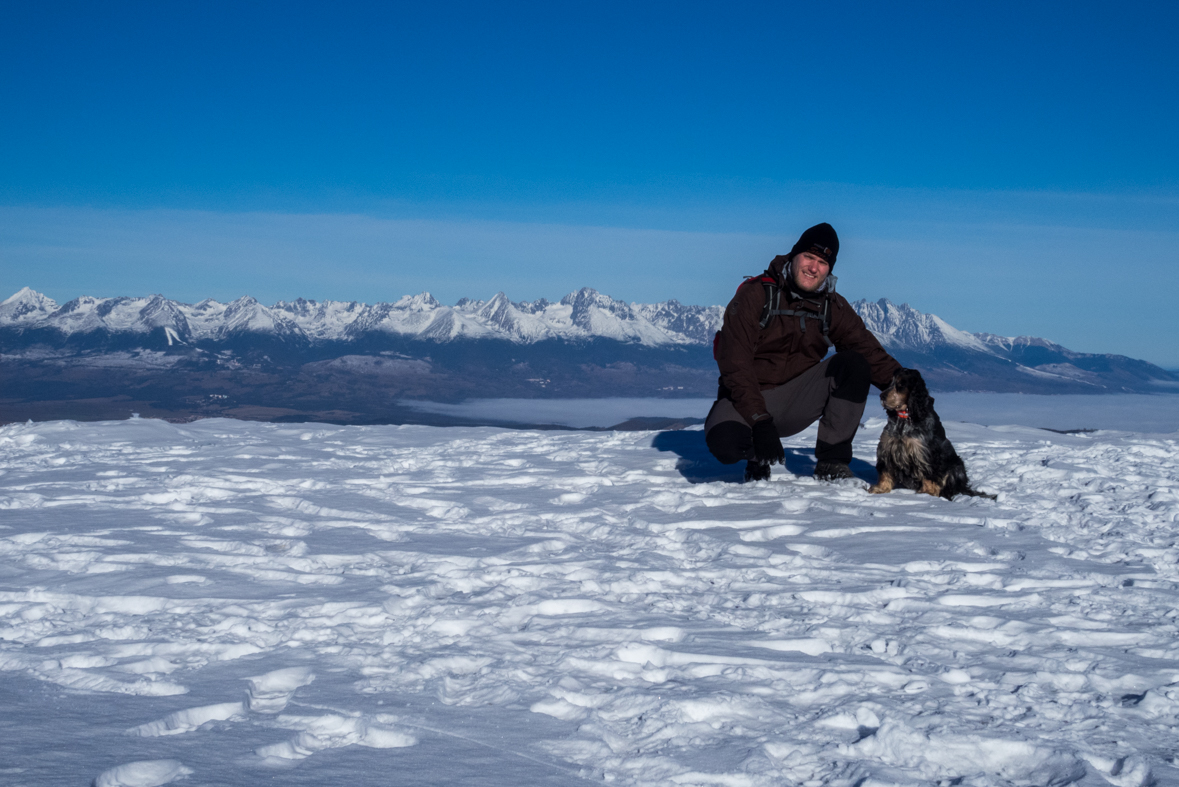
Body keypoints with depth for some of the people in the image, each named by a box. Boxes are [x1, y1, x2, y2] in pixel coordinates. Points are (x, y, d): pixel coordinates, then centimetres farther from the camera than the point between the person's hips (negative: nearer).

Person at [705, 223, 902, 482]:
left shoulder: (833, 307, 2)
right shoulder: (754, 294, -13)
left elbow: (871, 352, 0)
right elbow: (735, 364, -19)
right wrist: (760, 423, -28)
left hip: (798, 398, 4)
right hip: (748, 397, -4)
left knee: (854, 365, -18)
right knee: (723, 442, -35)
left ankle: (832, 461, -11)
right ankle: (760, 459, 3)